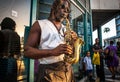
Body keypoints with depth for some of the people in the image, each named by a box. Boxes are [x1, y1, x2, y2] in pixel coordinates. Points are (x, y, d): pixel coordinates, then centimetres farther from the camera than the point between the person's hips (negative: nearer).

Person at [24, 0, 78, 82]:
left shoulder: (66, 29, 16)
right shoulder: (39, 24, 1)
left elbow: (73, 51, 16)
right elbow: (27, 51, -7)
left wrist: (74, 41, -5)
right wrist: (52, 52, -21)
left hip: (68, 70, 5)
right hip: (49, 71, -5)